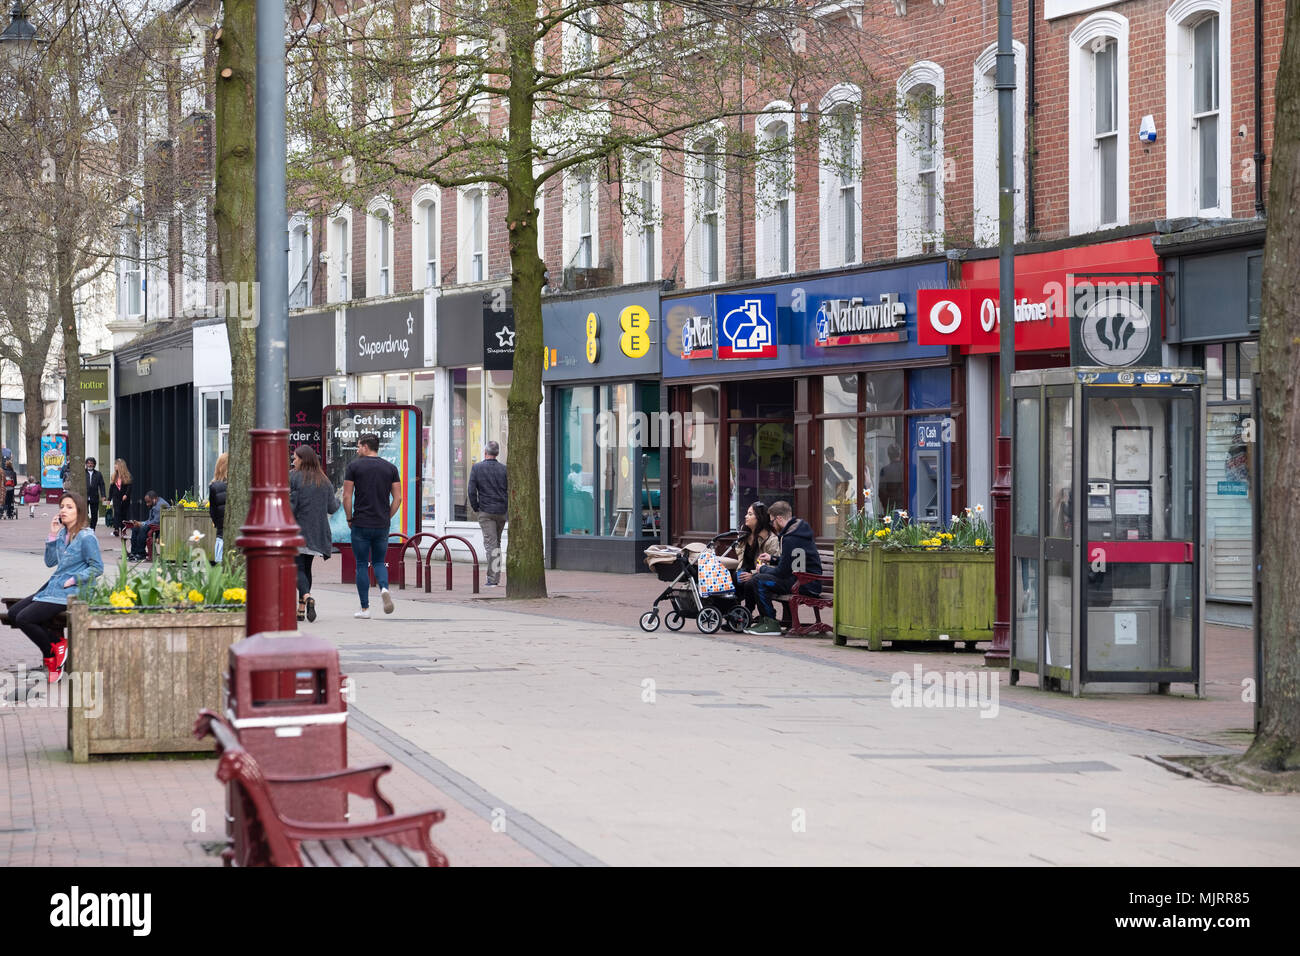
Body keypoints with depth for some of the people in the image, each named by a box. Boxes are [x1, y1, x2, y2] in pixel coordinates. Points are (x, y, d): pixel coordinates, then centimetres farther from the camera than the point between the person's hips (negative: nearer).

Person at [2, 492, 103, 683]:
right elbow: (50, 562, 12)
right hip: (52, 588, 9)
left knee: (25, 618, -16)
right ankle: (55, 645, 2)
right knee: (13, 613, 3)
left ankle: (52, 653, 4)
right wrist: (53, 535, 2)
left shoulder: (86, 537, -13)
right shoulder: (62, 533, 11)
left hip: (70, 593, -9)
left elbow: (97, 568, -12)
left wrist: (72, 580, -16)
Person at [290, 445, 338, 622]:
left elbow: (289, 505, -14)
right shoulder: (324, 481, 7)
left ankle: (307, 596, -30)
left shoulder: (293, 477, -7)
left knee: (298, 567, -4)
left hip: (298, 529, -5)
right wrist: (337, 501, 29)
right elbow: (332, 508, 8)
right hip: (317, 533, 5)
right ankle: (301, 609, 13)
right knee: (306, 567, 14)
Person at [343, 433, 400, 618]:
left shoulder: (354, 466, -4)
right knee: (379, 562, 16)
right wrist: (387, 518, 12)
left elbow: (347, 497, -7)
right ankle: (384, 588, -14)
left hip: (361, 525, -3)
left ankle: (365, 608, 6)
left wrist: (349, 519, 5)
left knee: (362, 565, 5)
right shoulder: (390, 468, 5)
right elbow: (397, 498, 2)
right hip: (382, 525, 3)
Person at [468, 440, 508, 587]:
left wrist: (475, 507, 4)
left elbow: (472, 490, -7)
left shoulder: (477, 468, -4)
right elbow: (510, 490, 1)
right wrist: (507, 507, 10)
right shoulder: (504, 469, 3)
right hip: (501, 511, 3)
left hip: (486, 511, -3)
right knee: (497, 543, 16)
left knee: (490, 543, -5)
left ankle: (492, 579, -11)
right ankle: (497, 576, 19)